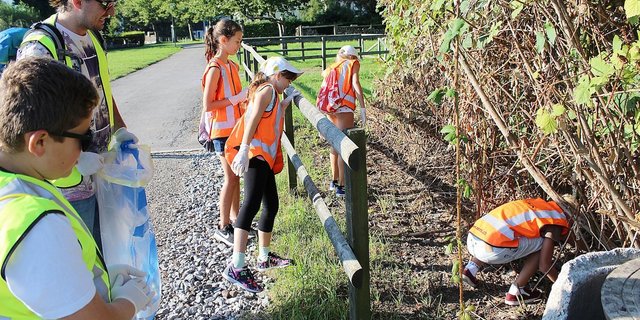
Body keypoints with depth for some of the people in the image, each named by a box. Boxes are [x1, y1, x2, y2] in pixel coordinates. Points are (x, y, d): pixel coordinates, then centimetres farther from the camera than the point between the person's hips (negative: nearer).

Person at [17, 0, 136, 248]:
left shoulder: (93, 37, 6)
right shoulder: (39, 48, -21)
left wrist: (120, 130, 8)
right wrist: (75, 159, -23)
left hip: (101, 170, 8)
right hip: (71, 184, -8)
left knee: (103, 250, 21)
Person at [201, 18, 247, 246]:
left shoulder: (232, 66, 9)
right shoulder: (215, 69, -17)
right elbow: (208, 105, -20)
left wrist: (247, 95, 1)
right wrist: (237, 98, -21)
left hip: (235, 128, 8)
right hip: (222, 131, -8)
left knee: (236, 176, 14)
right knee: (231, 178, -2)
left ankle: (236, 219, 26)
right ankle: (223, 228, 9)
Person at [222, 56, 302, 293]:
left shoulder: (271, 94, 27)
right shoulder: (267, 89, -2)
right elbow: (253, 118, -16)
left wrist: (286, 103, 31)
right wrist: (244, 150, -27)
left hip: (264, 157, 11)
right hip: (254, 154, -11)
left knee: (271, 205, 14)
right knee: (252, 203, -22)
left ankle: (264, 258, 27)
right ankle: (236, 267, -29)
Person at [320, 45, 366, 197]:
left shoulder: (331, 68, 25)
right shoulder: (353, 64, 11)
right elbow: (356, 84, -5)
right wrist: (362, 108, -10)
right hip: (344, 108, -6)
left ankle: (334, 181, 31)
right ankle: (341, 186, -3)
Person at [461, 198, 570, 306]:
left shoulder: (537, 204, 26)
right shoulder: (555, 221, 5)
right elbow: (544, 265, 6)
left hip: (471, 240, 8)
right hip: (491, 249, -7)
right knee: (542, 245, 11)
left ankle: (470, 269, 18)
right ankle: (515, 293, 9)